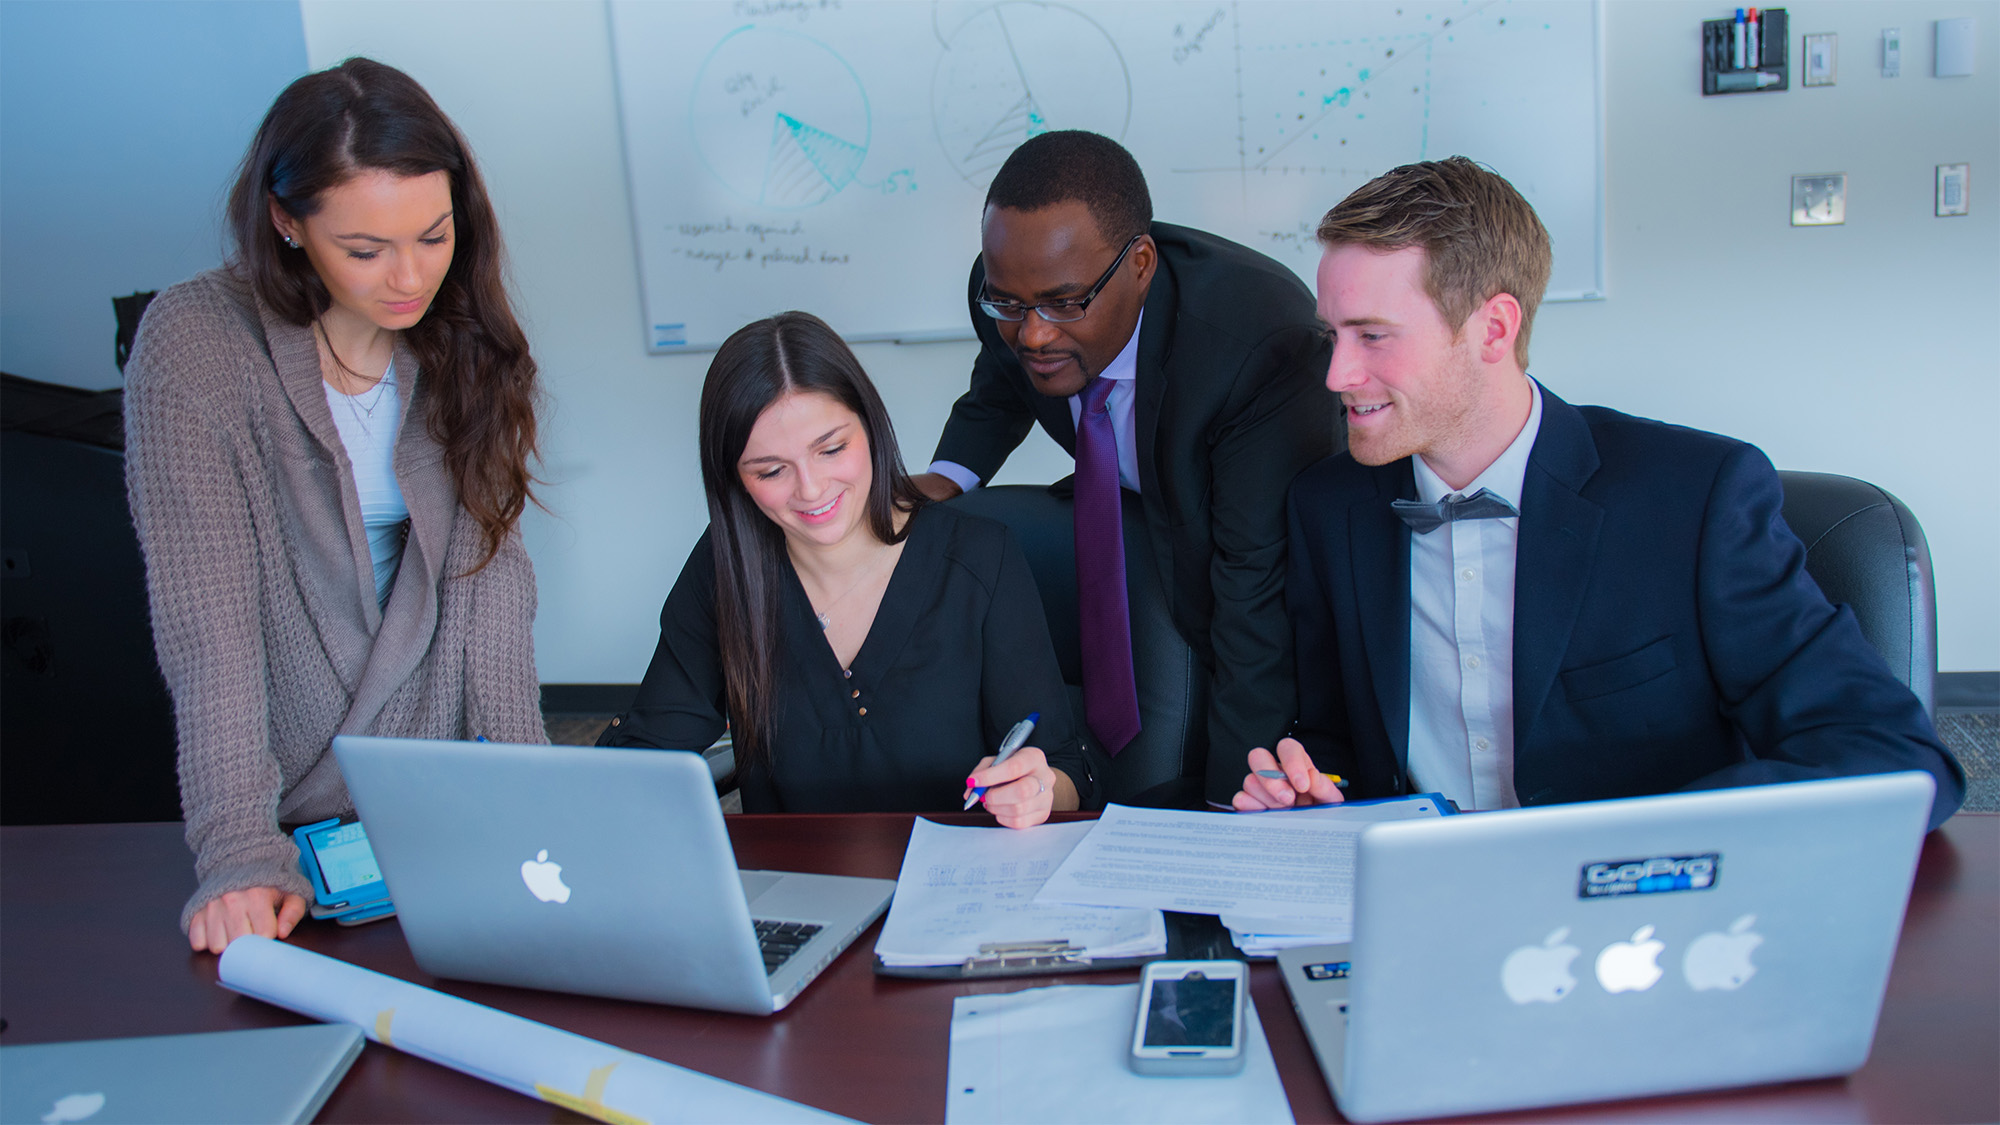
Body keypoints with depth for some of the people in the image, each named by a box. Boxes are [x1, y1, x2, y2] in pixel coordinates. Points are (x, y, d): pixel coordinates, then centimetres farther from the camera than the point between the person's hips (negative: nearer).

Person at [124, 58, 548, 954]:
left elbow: (490, 570, -4)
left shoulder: (465, 340, -1)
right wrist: (240, 852, -26)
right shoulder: (195, 342, -14)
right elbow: (207, 615, -19)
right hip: (294, 804, -2)